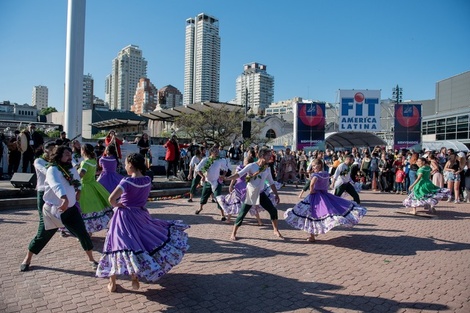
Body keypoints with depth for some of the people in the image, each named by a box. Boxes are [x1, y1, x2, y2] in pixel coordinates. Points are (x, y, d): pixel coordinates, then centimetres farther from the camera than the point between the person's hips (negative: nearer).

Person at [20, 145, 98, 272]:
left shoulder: (72, 169, 2)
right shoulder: (52, 170, -18)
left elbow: (77, 181, 27)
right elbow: (56, 185, -40)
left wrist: (78, 191, 13)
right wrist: (65, 199, -55)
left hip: (70, 209, 4)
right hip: (52, 210, -4)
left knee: (83, 234, 0)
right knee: (43, 236, 10)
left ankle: (91, 259, 15)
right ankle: (27, 260, 36)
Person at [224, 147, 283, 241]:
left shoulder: (267, 169, 2)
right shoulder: (251, 166, -15)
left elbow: (271, 182, 12)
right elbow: (239, 174, -26)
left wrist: (276, 194, 11)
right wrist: (227, 178, -40)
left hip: (260, 194, 5)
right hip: (249, 195, -5)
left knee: (273, 210, 2)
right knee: (242, 214, -3)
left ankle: (276, 231, 21)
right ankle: (233, 234, 14)